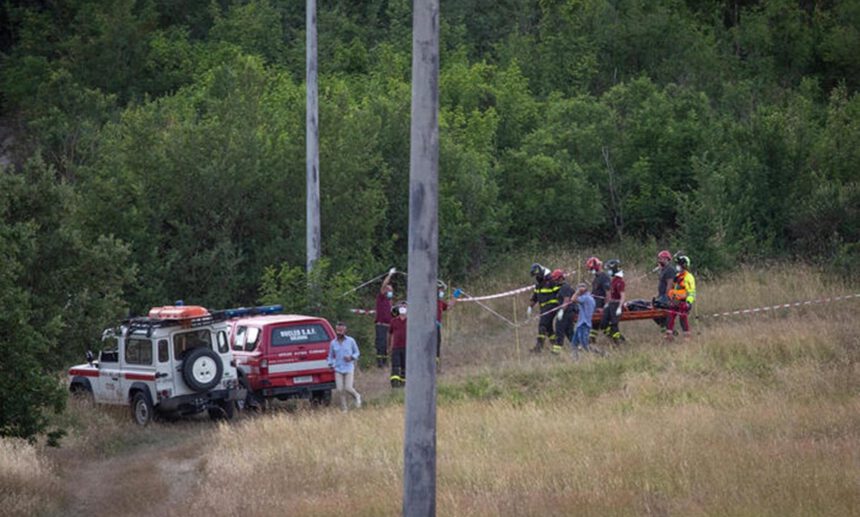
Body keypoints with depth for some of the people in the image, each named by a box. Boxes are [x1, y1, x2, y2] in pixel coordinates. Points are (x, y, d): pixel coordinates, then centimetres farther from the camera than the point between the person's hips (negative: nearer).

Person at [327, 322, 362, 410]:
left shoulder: (351, 341, -2)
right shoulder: (333, 343, 4)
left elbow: (356, 352, 8)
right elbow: (330, 356, 14)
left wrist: (351, 357, -12)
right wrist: (331, 365, -3)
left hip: (349, 368, -2)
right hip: (338, 369, 2)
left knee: (348, 388, -10)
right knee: (340, 390, -5)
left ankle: (357, 396, 24)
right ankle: (344, 409, 9)